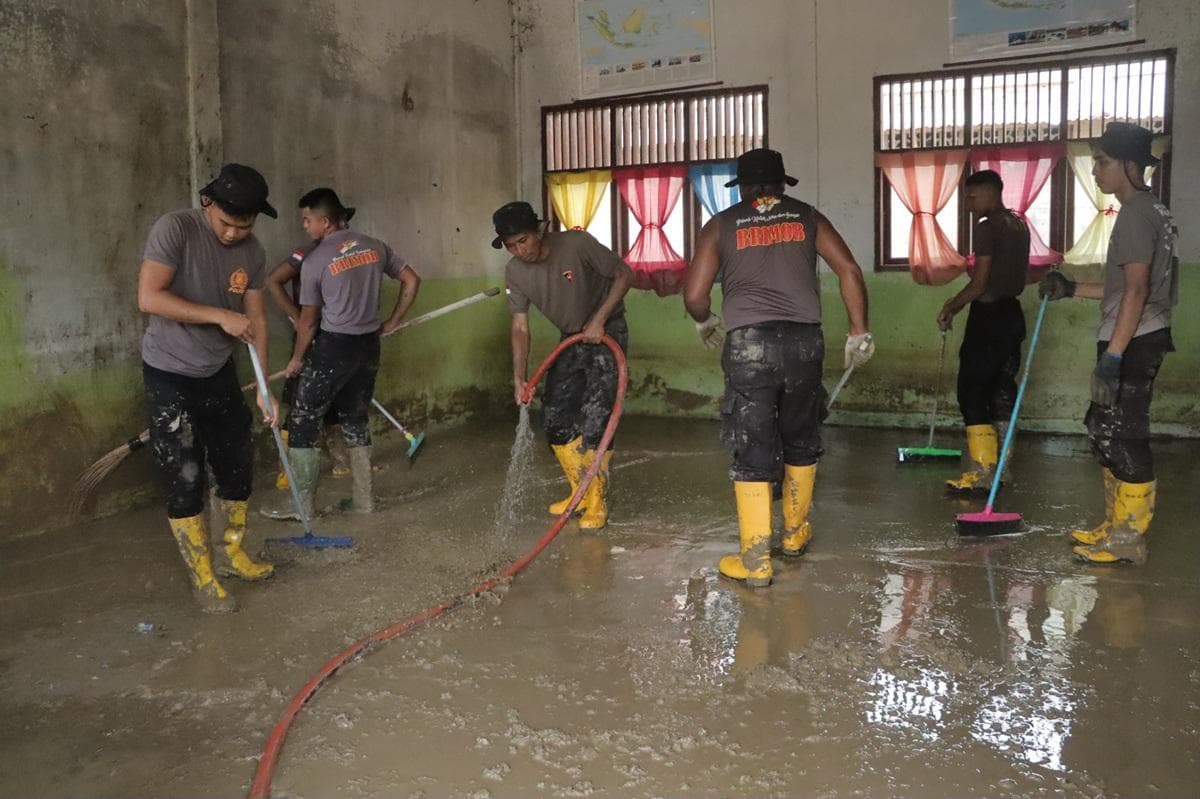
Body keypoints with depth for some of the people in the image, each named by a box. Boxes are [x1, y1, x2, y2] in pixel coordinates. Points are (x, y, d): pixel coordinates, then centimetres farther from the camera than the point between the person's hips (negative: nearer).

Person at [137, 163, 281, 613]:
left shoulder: (252, 253, -3)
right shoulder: (174, 229, -19)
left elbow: (256, 317, 2)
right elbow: (149, 298, -27)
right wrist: (221, 316, -29)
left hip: (218, 372, 5)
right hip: (169, 375, -5)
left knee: (238, 465, 11)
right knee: (183, 478, -2)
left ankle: (232, 554, 32)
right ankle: (203, 577, 12)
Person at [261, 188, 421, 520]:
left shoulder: (315, 261, -10)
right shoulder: (375, 247, 4)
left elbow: (308, 320, -3)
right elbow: (412, 281, 9)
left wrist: (297, 359, 12)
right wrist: (392, 322, 18)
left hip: (334, 347, -6)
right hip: (369, 345, 6)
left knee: (303, 420, 5)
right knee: (355, 419, 17)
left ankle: (301, 502, 8)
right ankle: (362, 498, 19)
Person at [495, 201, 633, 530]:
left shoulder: (576, 244, -24)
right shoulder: (514, 272, -10)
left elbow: (624, 274, -16)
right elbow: (520, 327, -7)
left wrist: (599, 319, -24)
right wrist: (520, 378, -17)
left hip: (607, 332, -6)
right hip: (571, 339, 6)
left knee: (595, 419, -15)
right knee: (554, 417, 4)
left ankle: (597, 503, -4)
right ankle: (580, 493, 21)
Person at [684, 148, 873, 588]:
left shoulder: (721, 225, 9)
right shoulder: (807, 217, 13)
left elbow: (694, 295, 3)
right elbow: (849, 270, 3)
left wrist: (705, 321, 24)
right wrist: (859, 330, 9)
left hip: (748, 344, -2)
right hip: (803, 341, 2)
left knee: (753, 452, 3)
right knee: (801, 442, 20)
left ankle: (755, 561, 3)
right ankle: (795, 533, 36)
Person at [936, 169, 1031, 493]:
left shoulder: (987, 227, -14)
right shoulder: (1019, 226, 14)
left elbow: (980, 284, -18)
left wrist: (950, 308, -5)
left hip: (988, 317, -9)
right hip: (1011, 313, 9)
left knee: (972, 392, -6)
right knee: (1003, 388, 13)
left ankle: (982, 473, -8)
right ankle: (1002, 466, 18)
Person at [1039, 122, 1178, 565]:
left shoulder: (1136, 214, -15)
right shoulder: (1145, 212, 17)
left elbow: (1136, 292, -22)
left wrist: (1112, 356, -26)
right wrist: (1073, 289, 21)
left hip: (1133, 345, -11)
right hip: (1132, 343, 11)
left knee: (1124, 436, -6)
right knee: (1107, 431, 15)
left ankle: (1129, 539, 2)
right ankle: (1116, 524, 24)